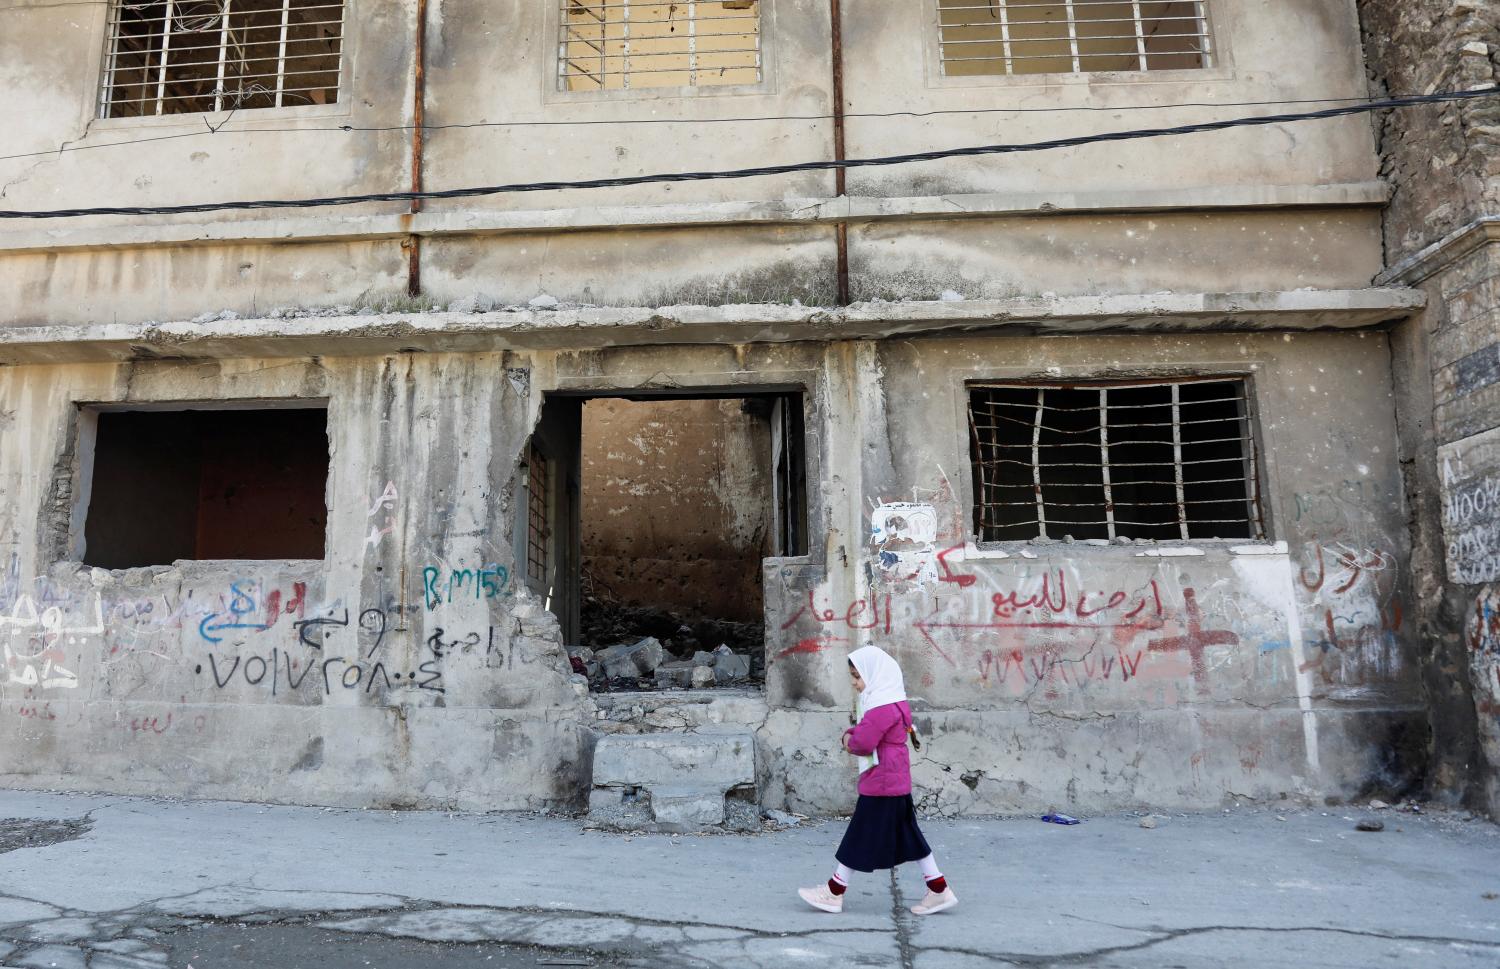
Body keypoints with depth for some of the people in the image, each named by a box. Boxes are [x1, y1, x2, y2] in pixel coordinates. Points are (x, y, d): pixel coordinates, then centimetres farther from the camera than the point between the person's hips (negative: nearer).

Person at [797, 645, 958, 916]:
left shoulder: (883, 707, -22)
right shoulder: (891, 702, 13)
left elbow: (863, 744, -24)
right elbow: (865, 729, 22)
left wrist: (850, 741, -3)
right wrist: (850, 734, 3)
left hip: (881, 784, -10)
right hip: (896, 782, 10)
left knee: (860, 837, 1)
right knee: (908, 837, 14)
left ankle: (834, 893, 13)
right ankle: (940, 891, 16)